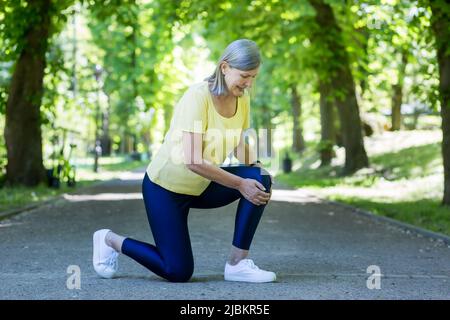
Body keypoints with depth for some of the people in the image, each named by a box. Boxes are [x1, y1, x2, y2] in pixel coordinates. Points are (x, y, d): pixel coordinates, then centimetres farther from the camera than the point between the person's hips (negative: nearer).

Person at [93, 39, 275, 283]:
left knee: (260, 179, -16)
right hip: (165, 186, -7)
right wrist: (240, 184, -29)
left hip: (201, 187, 7)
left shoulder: (242, 98, -6)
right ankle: (111, 240, 18)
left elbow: (240, 146, 6)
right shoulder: (198, 97, -27)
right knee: (178, 272, -4)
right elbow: (193, 162, -32)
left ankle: (238, 262, -8)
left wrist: (258, 170, -16)